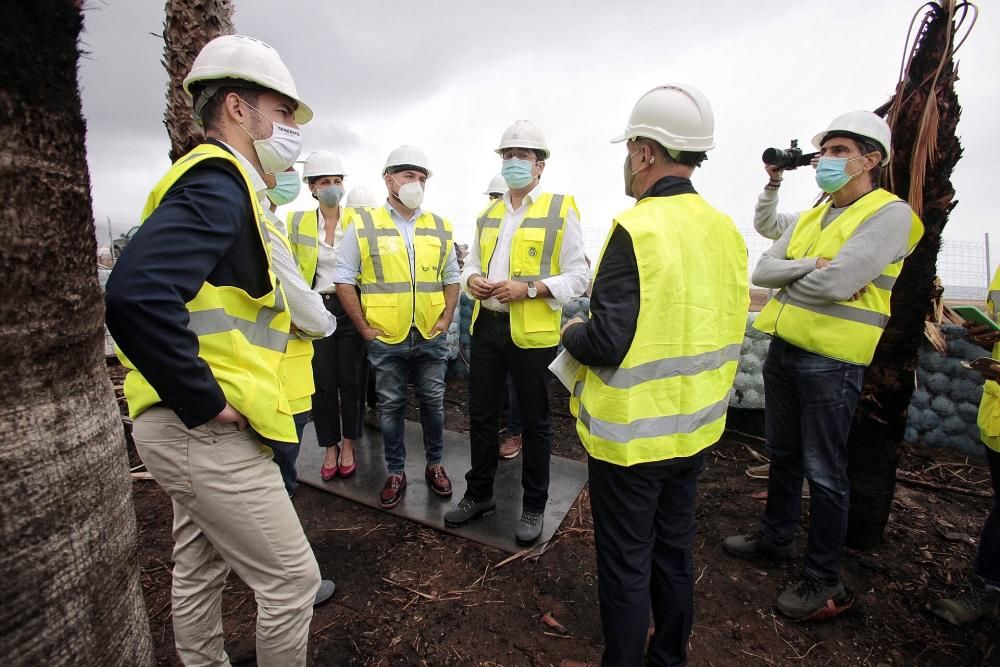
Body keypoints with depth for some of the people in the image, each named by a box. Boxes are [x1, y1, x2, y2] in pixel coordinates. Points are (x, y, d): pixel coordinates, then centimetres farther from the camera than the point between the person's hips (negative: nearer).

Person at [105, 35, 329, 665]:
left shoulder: (217, 181, 15)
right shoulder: (218, 181, -16)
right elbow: (138, 293, -32)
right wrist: (206, 403, -24)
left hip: (192, 426, 10)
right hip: (207, 433, -10)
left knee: (201, 568, 25)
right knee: (292, 579, 4)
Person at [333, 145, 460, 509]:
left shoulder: (440, 227, 7)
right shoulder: (364, 225, -3)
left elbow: (451, 278, 14)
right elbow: (344, 280, -2)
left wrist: (446, 319, 3)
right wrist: (364, 327, -6)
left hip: (432, 337, 3)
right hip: (386, 339, -2)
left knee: (433, 403, 13)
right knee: (391, 406, 10)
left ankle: (435, 465, 32)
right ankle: (395, 473, 27)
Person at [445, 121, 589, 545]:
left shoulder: (561, 211, -4)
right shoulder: (488, 215, 14)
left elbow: (577, 276, -8)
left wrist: (527, 288, -20)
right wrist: (472, 279, -3)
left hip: (531, 332, -5)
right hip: (486, 326, 6)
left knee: (534, 422, 8)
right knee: (481, 414, 15)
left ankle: (534, 507, 27)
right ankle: (479, 494, 34)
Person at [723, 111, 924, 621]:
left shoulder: (890, 214, -10)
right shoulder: (807, 218, 13)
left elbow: (837, 283, -23)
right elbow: (761, 271, 2)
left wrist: (788, 278, -5)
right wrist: (812, 266, -14)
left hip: (831, 361, -7)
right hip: (784, 349, 7)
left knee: (824, 473, 3)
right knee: (783, 454, 19)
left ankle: (824, 579, 21)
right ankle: (776, 536, 39)